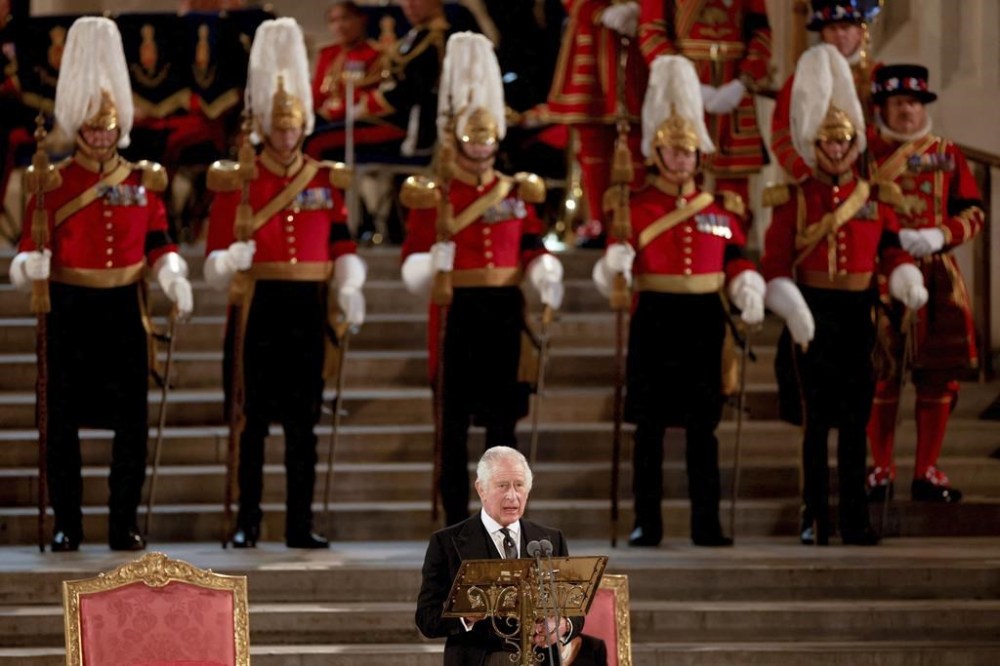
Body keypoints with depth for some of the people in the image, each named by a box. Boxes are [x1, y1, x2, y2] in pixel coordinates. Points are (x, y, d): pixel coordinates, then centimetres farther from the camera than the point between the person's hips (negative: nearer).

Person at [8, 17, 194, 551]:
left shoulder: (143, 181, 6)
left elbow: (157, 244, 9)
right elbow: (33, 246, -3)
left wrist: (173, 276, -9)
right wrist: (30, 265, -25)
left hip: (124, 311, 2)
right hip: (69, 311, -2)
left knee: (132, 421, 1)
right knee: (62, 420, 1)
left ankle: (124, 524, 9)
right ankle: (67, 524, 10)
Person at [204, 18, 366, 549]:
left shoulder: (327, 180, 8)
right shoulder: (236, 181, 1)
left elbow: (343, 246, 9)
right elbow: (216, 258, -1)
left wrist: (349, 289, -7)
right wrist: (229, 260, -23)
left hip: (307, 308, 2)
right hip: (257, 307, -2)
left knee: (302, 419, 5)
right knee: (253, 418, -1)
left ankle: (301, 524, 8)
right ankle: (247, 522, 4)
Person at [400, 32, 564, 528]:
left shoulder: (518, 191, 10)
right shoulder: (432, 197, 1)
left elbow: (532, 248, 12)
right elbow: (412, 260, -2)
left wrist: (545, 274, -9)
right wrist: (430, 264, -24)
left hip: (505, 310, 3)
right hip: (456, 311, -3)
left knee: (503, 414, 4)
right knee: (454, 418, -1)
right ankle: (456, 519, 4)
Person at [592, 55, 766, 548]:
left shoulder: (722, 207, 8)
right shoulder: (635, 207, 1)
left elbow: (737, 261, 11)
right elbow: (613, 272, -5)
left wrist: (750, 295, -8)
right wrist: (615, 262, -28)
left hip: (704, 321, 2)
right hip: (655, 318, -2)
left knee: (702, 425, 4)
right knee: (649, 424, 0)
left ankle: (706, 524, 7)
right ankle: (647, 524, 5)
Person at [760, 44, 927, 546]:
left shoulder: (876, 198, 7)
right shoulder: (792, 200, 0)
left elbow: (892, 251, 9)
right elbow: (775, 263, -5)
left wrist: (908, 283, -12)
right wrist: (791, 309, -19)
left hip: (858, 315, 2)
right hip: (812, 315, -2)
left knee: (855, 420, 3)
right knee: (815, 420, 1)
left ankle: (856, 519, 6)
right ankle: (815, 518, 6)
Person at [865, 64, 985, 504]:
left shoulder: (947, 155, 9)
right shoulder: (864, 153, 3)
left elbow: (973, 213, 7)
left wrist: (940, 236, -12)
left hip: (936, 278, 3)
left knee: (938, 376, 2)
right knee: (880, 376, -1)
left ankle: (927, 472, 11)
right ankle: (881, 471, 10)